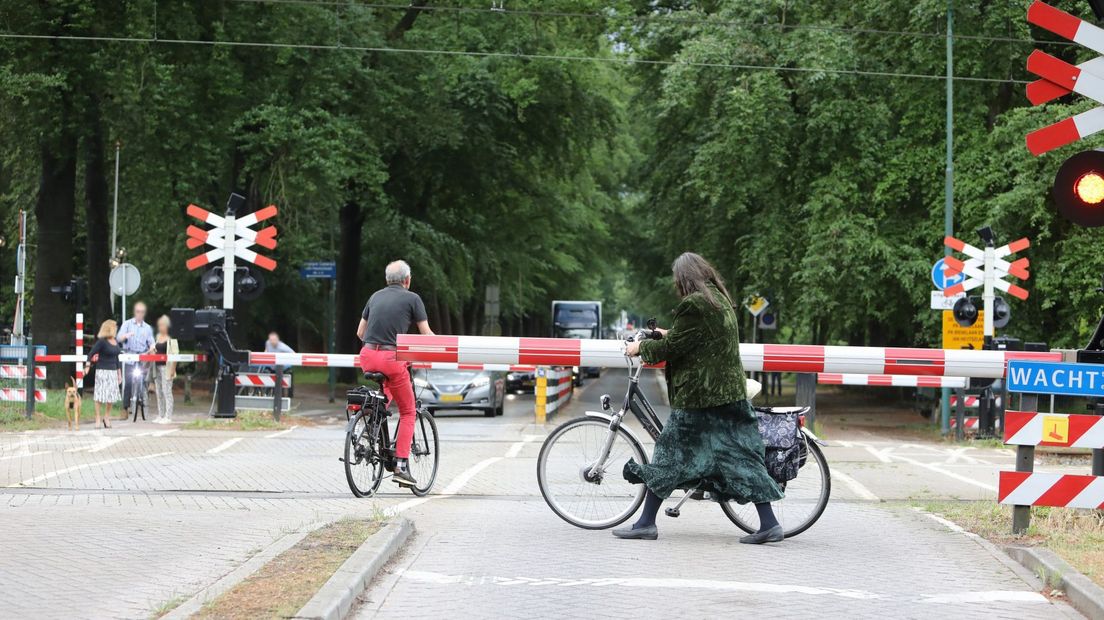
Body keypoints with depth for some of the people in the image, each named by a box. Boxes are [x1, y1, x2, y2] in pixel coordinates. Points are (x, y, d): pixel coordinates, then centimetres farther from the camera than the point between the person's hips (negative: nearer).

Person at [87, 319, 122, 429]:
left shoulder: (116, 342, 11)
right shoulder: (102, 341, -9)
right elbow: (91, 353, -12)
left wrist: (119, 374, 20)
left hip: (113, 371, 7)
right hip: (102, 371, -7)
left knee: (111, 395, 7)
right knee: (99, 395, -2)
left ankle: (107, 417, 22)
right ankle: (98, 419, 5)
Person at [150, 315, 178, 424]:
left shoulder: (171, 338, -6)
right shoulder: (157, 337, 16)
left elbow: (175, 353, -10)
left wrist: (173, 368, -16)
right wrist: (151, 351, 5)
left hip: (166, 366, -7)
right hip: (157, 366, 7)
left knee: (167, 391, -8)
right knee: (158, 392, 8)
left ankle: (168, 416, -7)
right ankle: (160, 416, 13)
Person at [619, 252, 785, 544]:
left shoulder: (693, 304, -14)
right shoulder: (722, 301, 13)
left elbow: (672, 347, -11)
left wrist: (641, 348, 6)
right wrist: (668, 334, 40)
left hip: (698, 396, -8)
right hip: (731, 394, 8)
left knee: (670, 455, 1)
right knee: (742, 457, 6)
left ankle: (646, 523, 6)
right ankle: (769, 524, 1)